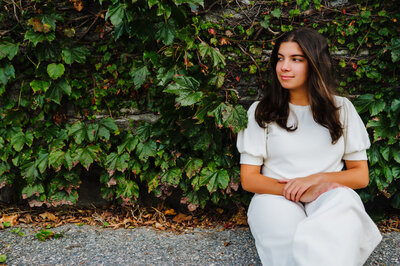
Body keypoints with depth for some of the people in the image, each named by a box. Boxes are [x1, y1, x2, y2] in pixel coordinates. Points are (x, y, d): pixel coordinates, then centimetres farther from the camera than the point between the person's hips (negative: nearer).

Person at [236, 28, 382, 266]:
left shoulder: (342, 109, 11)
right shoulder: (261, 112, 8)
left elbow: (361, 176, 10)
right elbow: (248, 179, 3)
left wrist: (316, 179, -10)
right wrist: (296, 192, -14)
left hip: (332, 196, 2)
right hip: (276, 198, -2)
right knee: (290, 238, -38)